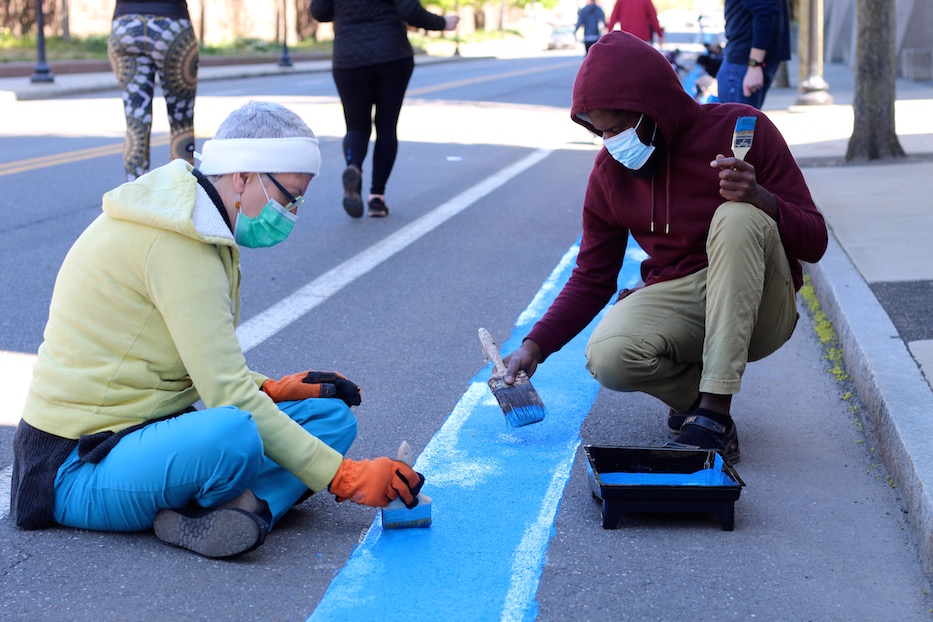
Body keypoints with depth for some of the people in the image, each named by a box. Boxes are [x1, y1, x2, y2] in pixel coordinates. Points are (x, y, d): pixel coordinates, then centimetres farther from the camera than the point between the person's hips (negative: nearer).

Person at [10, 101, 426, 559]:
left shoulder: (193, 229, 12)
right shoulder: (176, 245, -20)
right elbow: (227, 394, -24)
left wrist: (270, 389, 3)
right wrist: (342, 477, -22)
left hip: (146, 431, 11)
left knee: (332, 414, -2)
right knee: (233, 435, -42)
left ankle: (244, 506, -25)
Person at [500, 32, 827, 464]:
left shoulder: (741, 128, -10)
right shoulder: (609, 171, 1)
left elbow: (814, 243, -9)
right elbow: (592, 278, 7)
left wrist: (762, 199, -29)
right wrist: (535, 345, -6)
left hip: (759, 311, -1)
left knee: (738, 217, -32)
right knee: (608, 357, -31)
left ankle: (714, 413, -30)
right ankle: (694, 393, 2)